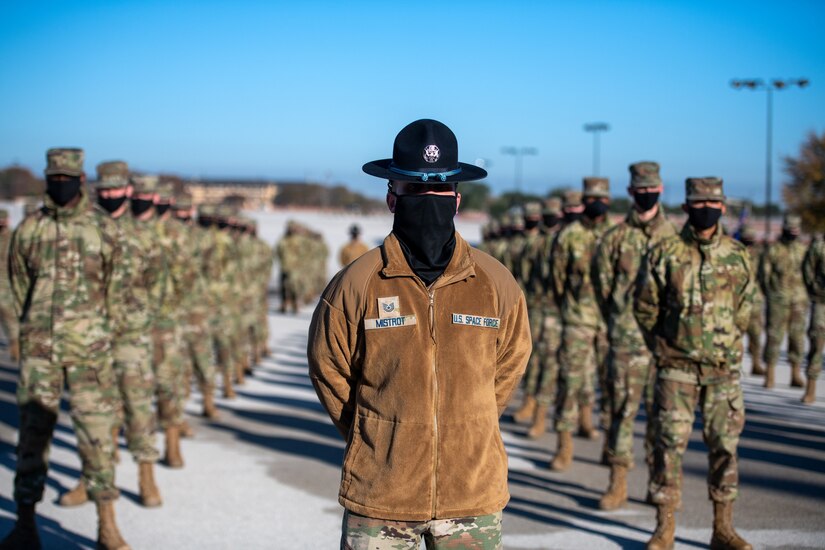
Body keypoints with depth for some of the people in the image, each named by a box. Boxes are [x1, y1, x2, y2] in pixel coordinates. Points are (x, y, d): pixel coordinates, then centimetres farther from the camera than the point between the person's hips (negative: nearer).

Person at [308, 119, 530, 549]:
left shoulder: (496, 284, -1)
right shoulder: (357, 284, -7)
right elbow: (329, 373, 4)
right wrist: (379, 444, 7)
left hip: (474, 496, 2)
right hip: (380, 494, -2)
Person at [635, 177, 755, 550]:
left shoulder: (738, 257, 4)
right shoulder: (664, 254, -2)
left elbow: (743, 311, 13)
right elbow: (645, 307, 5)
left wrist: (725, 346, 11)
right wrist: (663, 348, 6)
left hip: (723, 368, 2)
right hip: (676, 367, -2)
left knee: (724, 445, 5)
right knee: (670, 443, -3)